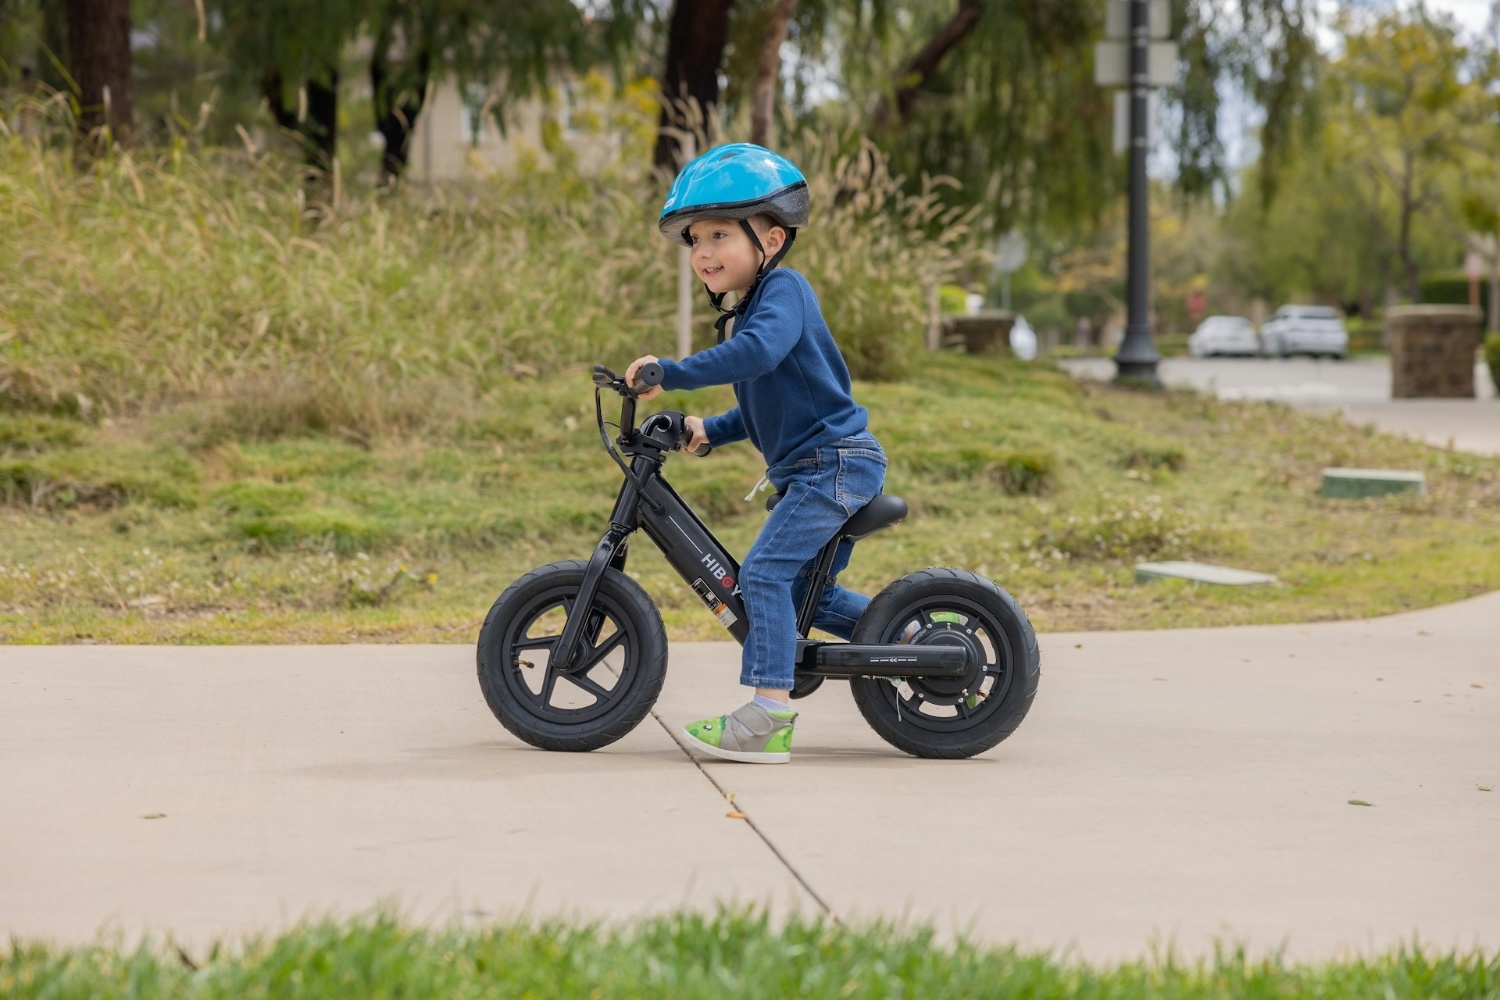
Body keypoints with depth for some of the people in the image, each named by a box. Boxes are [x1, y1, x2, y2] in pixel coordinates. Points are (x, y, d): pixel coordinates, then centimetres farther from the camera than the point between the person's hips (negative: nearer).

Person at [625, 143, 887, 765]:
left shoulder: (783, 290, -12)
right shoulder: (749, 309, 19)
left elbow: (757, 352, -34)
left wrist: (669, 373, -32)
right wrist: (709, 431, 14)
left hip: (835, 461, -11)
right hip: (816, 471, 11)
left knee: (766, 570, -17)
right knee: (809, 590, 16)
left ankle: (768, 718, -20)